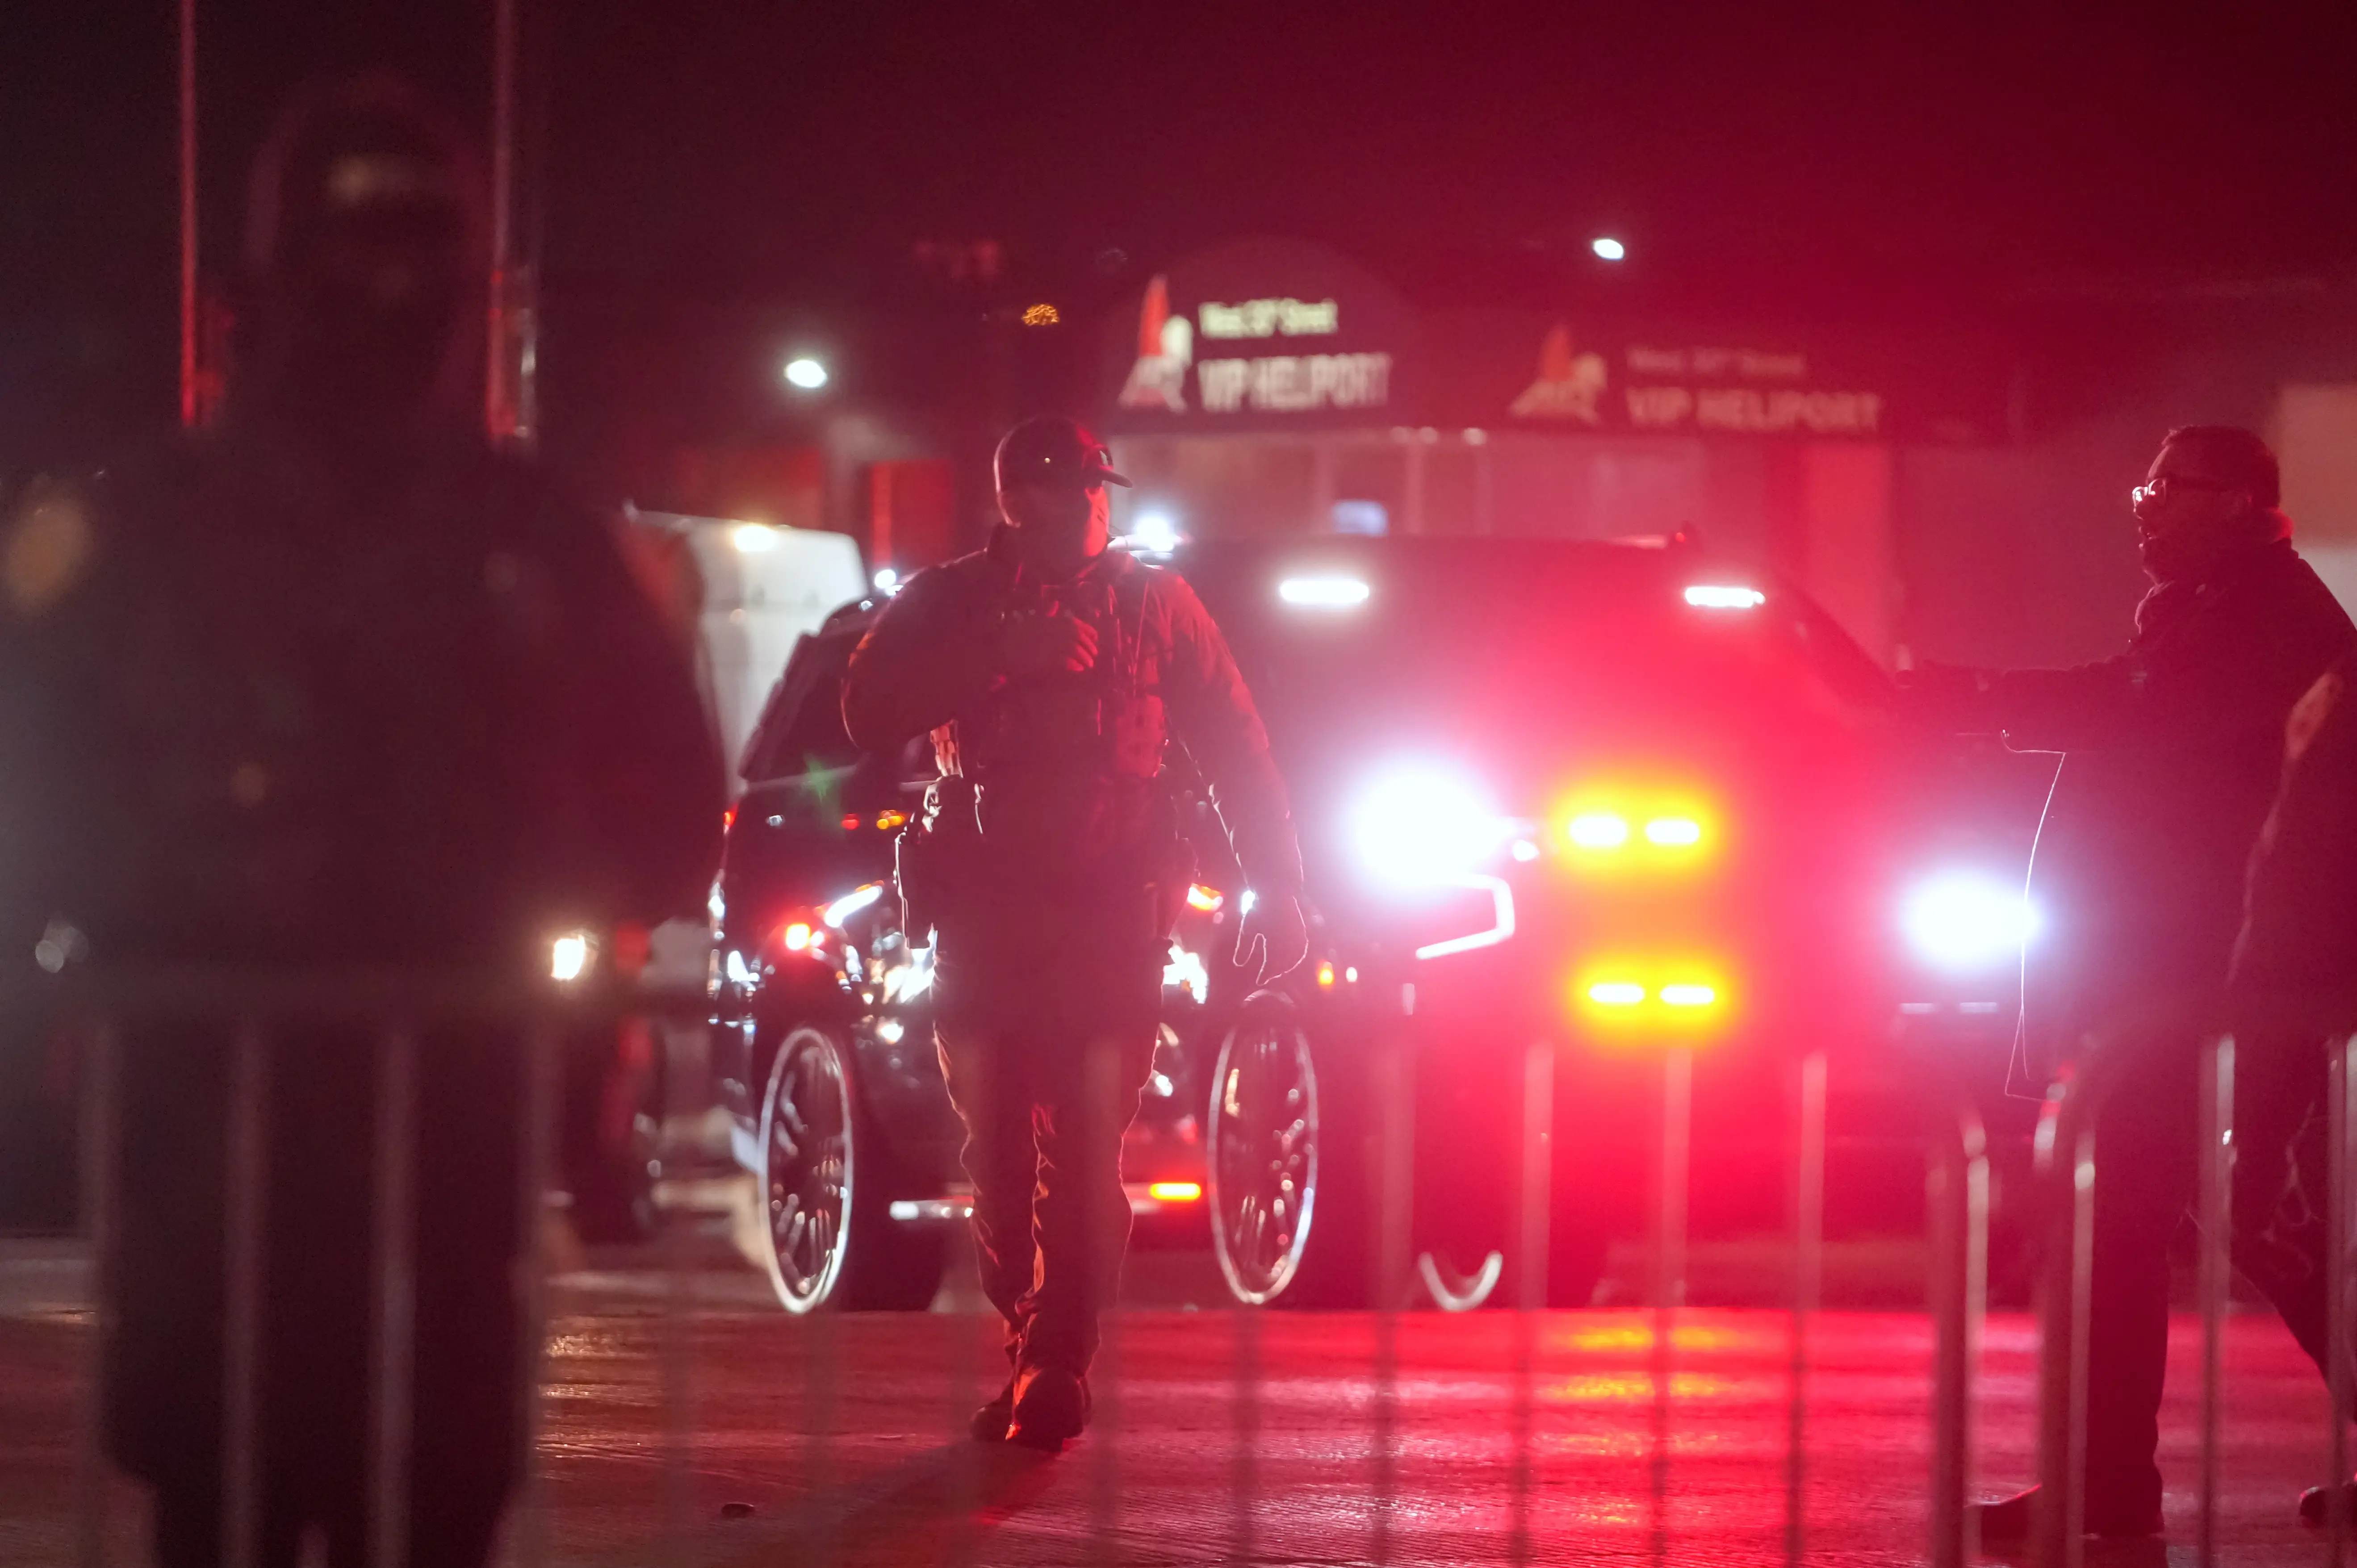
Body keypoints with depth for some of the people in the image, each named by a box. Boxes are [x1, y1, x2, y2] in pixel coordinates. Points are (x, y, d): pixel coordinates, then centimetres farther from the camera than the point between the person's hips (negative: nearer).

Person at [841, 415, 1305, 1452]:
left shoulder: (1155, 606, 11)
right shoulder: (949, 604, 10)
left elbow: (1237, 754, 12)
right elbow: (869, 713, -6)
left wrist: (1276, 893, 4)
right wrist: (1002, 654, -15)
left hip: (1111, 918, -2)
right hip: (983, 914, 2)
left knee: (1082, 1152, -12)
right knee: (998, 1156, 3)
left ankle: (1054, 1368, -14)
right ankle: (1041, 1357, 17)